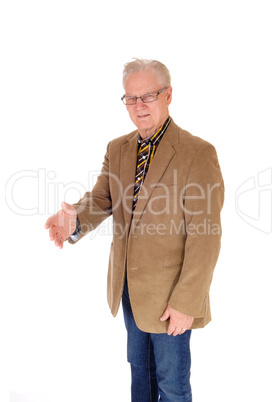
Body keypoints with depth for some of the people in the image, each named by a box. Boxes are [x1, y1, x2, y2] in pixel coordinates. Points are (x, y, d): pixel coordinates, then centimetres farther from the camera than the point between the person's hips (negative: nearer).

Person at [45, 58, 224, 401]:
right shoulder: (117, 149, 3)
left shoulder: (198, 153, -18)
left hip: (168, 295, -5)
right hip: (128, 287, 6)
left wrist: (185, 303, -18)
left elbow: (205, 236, -19)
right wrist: (76, 220, -25)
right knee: (139, 367, 26)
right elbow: (101, 198, 0)